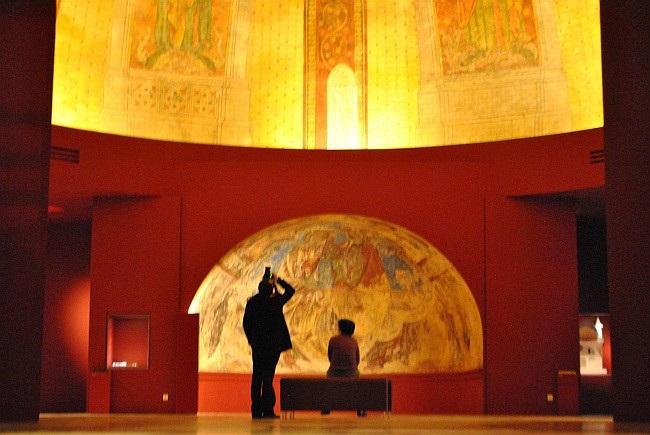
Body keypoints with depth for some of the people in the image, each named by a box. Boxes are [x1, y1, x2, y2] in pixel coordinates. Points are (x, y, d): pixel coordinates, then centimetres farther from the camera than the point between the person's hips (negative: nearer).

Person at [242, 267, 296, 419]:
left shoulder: (252, 303, -2)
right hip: (273, 345, -3)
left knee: (257, 377, 10)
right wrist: (278, 280, 15)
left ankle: (256, 410, 13)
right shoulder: (276, 302, -10)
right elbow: (290, 290, 7)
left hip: (257, 345, 3)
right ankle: (267, 410, -5)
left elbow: (246, 323, 5)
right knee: (268, 377, -4)